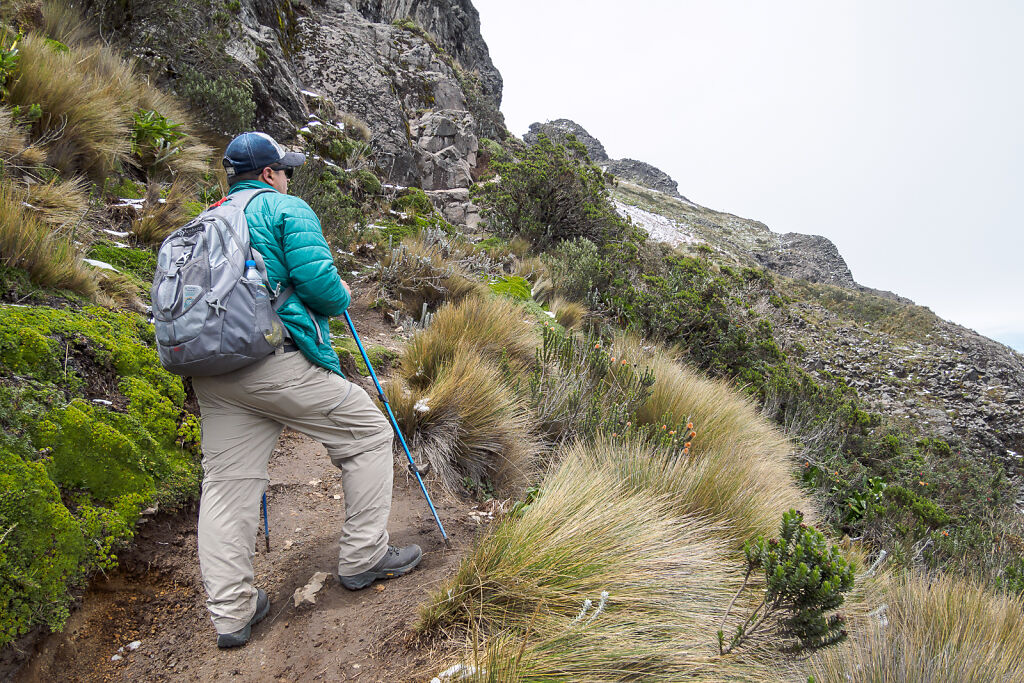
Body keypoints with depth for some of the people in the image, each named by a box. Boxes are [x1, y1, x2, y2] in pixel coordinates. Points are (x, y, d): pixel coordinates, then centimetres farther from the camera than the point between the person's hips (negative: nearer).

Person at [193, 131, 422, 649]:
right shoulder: (286, 208, 1)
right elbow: (316, 278, -12)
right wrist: (341, 297, 7)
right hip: (277, 361, -7)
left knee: (226, 484, 9)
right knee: (368, 433, 8)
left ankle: (230, 613, 16)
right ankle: (362, 558, 15)